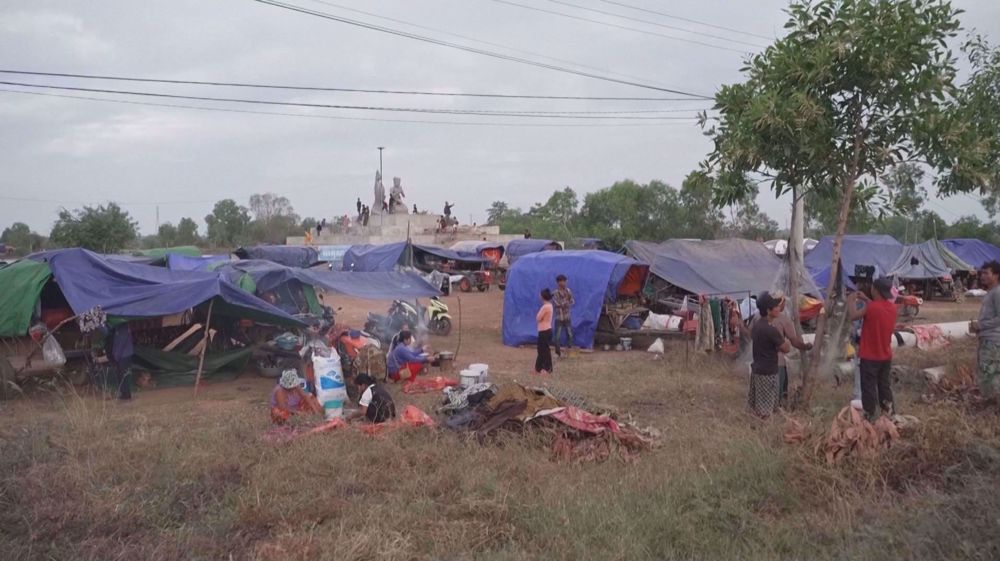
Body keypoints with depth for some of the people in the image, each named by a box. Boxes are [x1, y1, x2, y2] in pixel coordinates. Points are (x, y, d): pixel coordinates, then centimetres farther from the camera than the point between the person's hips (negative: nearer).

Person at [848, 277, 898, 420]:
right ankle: (888, 414, 24)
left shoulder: (871, 307, -23)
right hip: (886, 356, 6)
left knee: (869, 388, 4)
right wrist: (866, 300, 14)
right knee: (885, 385, 17)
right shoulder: (892, 307, 0)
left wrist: (851, 300, -4)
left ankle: (870, 417, 10)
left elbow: (852, 316, -17)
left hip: (870, 356, -6)